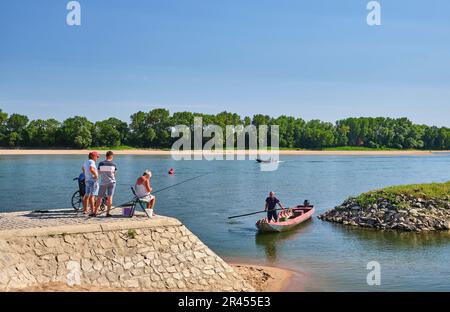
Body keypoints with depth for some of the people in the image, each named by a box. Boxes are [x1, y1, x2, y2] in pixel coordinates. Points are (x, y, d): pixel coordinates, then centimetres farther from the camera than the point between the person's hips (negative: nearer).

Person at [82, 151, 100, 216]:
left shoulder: (86, 162, 16)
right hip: (93, 180, -10)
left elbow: (83, 168, 35)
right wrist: (96, 174, -21)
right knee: (92, 196, -12)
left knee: (87, 196, 15)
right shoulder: (91, 162, -14)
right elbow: (91, 169, -33)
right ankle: (92, 211, -16)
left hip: (87, 181, 10)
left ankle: (86, 210, 24)